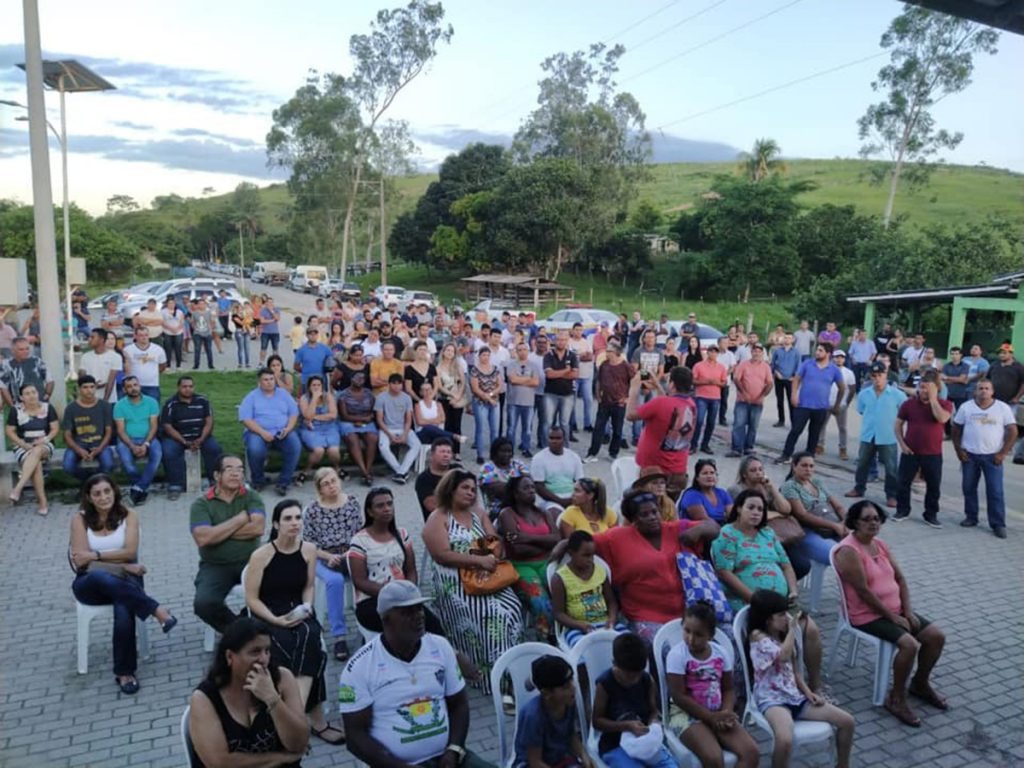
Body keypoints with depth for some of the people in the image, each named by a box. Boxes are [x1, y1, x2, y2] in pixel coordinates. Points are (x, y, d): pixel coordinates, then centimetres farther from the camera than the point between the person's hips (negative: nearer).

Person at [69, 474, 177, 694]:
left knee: (123, 609, -35)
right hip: (90, 583, 0)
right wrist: (121, 564, -13)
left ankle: (125, 672, -24)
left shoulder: (128, 516, 3)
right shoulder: (80, 519, 1)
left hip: (124, 580, 0)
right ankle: (157, 610, -33)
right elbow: (81, 561, -7)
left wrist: (95, 555, -11)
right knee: (101, 576, -39)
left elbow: (130, 552, -7)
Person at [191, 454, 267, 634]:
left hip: (250, 561, 1)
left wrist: (219, 532, -11)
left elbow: (257, 528, -13)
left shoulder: (251, 497, 3)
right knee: (203, 604, -26)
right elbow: (203, 538, -18)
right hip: (215, 566, -1)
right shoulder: (201, 504, -1)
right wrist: (240, 519, -11)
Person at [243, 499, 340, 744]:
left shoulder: (309, 549, 0)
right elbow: (251, 598, -8)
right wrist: (276, 620, -19)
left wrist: (307, 607, -10)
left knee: (309, 636, -33)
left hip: (298, 613, 3)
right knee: (310, 650, -30)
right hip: (267, 617, -3)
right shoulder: (261, 555, -11)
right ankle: (316, 719, -22)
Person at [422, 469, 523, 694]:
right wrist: (478, 560, -20)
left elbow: (496, 542, 12)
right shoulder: (438, 518, -2)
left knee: (511, 607, -19)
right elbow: (442, 555, -13)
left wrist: (492, 557, -13)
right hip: (456, 581, -6)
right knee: (488, 613, -25)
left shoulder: (478, 513, 17)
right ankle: (491, 675, -14)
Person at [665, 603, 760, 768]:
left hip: (717, 713, 5)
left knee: (751, 752, -16)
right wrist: (711, 717, -16)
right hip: (687, 714, -5)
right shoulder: (677, 655, -14)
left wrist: (725, 714, -14)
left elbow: (728, 689, 6)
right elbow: (679, 696, -14)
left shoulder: (722, 653, 0)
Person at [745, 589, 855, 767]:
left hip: (795, 695, 8)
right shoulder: (757, 636, -12)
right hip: (771, 699, -8)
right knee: (785, 741, -37)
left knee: (847, 721, 1)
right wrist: (792, 629, -15)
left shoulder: (783, 636, 13)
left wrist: (808, 692, 1)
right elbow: (783, 656, -28)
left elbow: (794, 670, 17)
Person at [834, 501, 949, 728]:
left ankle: (920, 684, 24)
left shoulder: (880, 544, 7)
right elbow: (863, 591, -22)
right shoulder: (848, 550, -20)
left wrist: (908, 611, -2)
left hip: (896, 610, 9)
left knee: (937, 636, 1)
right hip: (867, 615, -9)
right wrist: (893, 617, -15)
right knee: (909, 644, -26)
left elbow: (900, 578, 10)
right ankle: (896, 698, -7)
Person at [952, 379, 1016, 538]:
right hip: (969, 455, 2)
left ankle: (998, 524, 3)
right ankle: (971, 517, 24)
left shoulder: (1003, 408, -3)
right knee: (968, 488, 10)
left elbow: (1012, 431, -2)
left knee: (995, 491, -3)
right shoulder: (966, 407, 1)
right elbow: (956, 429, 7)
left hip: (993, 456, -2)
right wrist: (958, 450, -1)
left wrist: (1003, 453, -8)